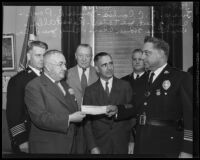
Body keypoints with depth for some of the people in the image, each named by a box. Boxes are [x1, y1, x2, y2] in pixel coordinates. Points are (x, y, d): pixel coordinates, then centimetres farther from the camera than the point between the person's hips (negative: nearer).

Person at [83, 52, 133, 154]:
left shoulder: (125, 86, 0)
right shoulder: (90, 90, 0)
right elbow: (87, 121, -1)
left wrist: (132, 141, -5)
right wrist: (92, 146, -6)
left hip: (122, 143, 0)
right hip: (99, 144, 0)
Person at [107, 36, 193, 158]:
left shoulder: (182, 78, -6)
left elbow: (191, 115, -10)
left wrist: (187, 150, -15)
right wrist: (117, 110, -2)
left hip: (167, 148, -5)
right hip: (142, 145, 5)